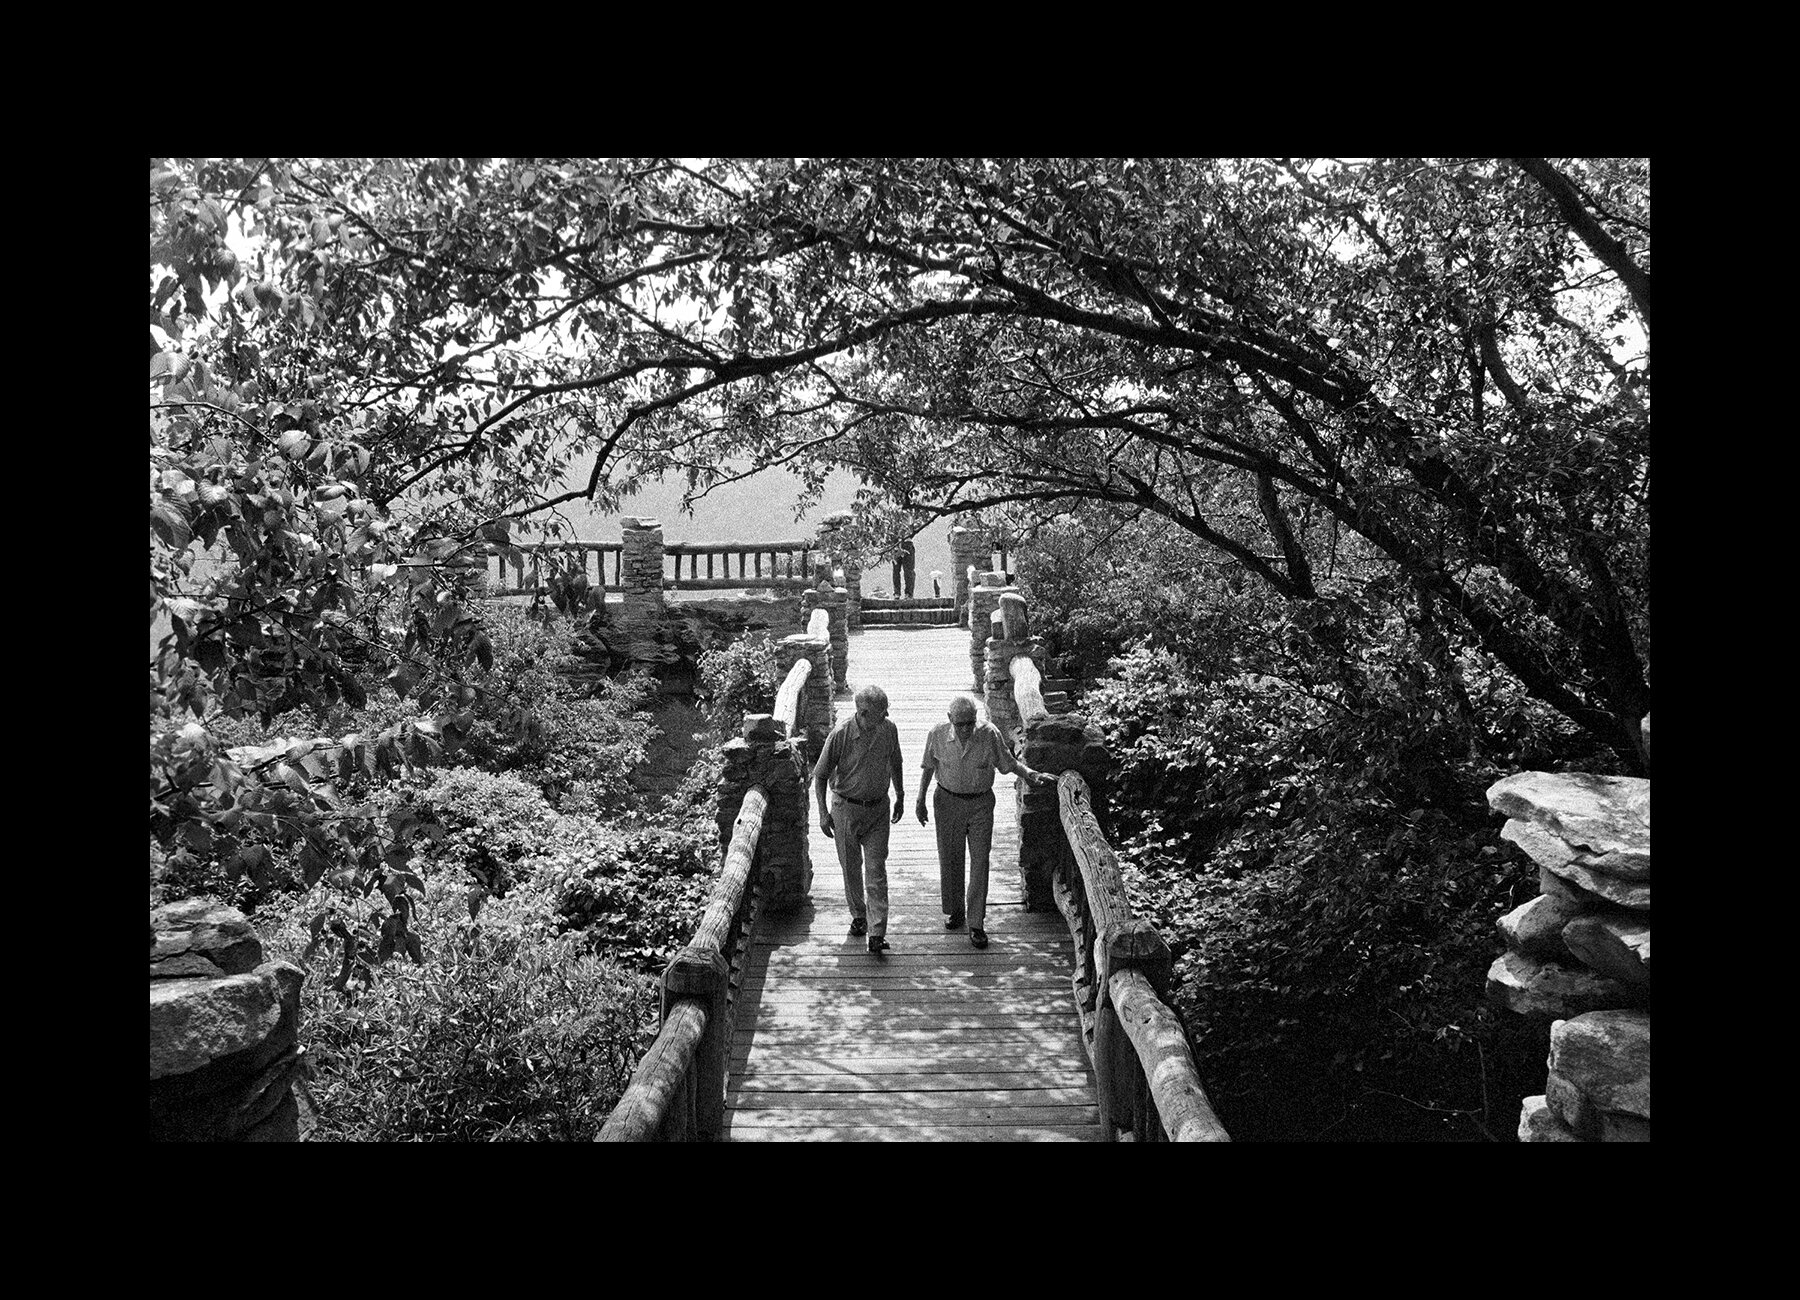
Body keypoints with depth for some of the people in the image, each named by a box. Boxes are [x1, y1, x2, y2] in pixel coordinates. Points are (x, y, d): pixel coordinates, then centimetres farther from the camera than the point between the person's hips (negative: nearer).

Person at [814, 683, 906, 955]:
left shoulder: (889, 730, -8)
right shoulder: (840, 735, -19)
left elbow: (895, 764, 12)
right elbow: (820, 775, -8)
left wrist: (900, 797, 20)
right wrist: (823, 813, -11)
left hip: (878, 809, 2)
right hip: (845, 808, -2)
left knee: (876, 870, -4)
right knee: (851, 868, 12)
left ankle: (877, 934, -6)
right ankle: (858, 915, 36)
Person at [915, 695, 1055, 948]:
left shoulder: (989, 734, -16)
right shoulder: (938, 734, -12)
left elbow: (1009, 762, -3)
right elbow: (928, 768, 2)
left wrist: (1033, 775, -16)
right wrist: (920, 801, 4)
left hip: (981, 804, -1)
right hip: (948, 801, 1)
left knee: (980, 862, -2)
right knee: (949, 860, 11)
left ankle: (976, 924, 4)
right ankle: (955, 911, 32)